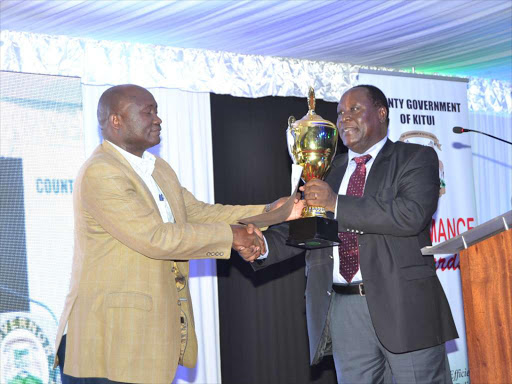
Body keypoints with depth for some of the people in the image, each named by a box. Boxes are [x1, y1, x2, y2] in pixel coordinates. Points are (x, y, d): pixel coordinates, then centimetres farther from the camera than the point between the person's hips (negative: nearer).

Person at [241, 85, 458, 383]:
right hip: (343, 308, 4)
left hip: (404, 305, -4)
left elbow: (413, 214, -15)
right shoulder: (328, 171, 18)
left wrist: (337, 204, -16)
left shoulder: (416, 158, 3)